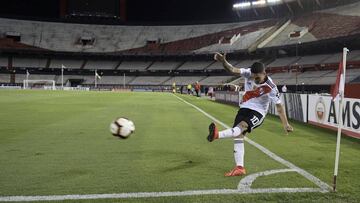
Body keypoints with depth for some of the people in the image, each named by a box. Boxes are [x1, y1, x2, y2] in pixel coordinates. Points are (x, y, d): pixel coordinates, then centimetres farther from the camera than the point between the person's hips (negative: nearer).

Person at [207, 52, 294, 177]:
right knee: (238, 135, -6)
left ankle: (218, 135, -57)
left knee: (242, 125, -32)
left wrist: (285, 124, -16)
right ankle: (239, 168, -2)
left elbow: (279, 106, -13)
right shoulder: (248, 73, -13)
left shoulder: (270, 87, -20)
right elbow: (233, 70, -27)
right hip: (244, 108, 4)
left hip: (258, 112, -4)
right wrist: (224, 62, -48)